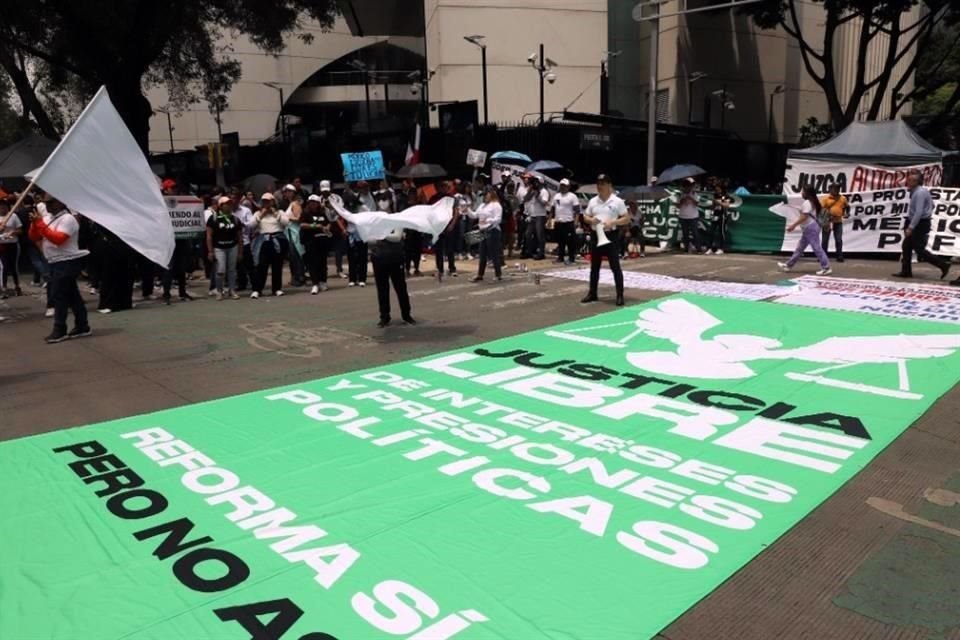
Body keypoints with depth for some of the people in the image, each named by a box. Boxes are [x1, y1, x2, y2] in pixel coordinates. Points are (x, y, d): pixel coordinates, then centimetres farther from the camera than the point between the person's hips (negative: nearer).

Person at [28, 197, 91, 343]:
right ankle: (82, 326, 17)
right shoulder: (46, 217, 12)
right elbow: (34, 237, 11)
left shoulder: (67, 218, -13)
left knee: (58, 295, -9)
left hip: (67, 262, -9)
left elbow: (58, 239, -25)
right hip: (57, 263, 9)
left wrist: (40, 224, -22)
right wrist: (34, 224, -7)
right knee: (71, 295, 11)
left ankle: (59, 330, -4)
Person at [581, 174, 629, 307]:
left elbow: (627, 219, -5)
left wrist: (613, 222, -19)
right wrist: (591, 220, -9)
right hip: (595, 235, 5)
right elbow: (585, 217, 14)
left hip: (611, 236, -5)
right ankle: (592, 293, 21)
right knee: (594, 266, 11)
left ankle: (620, 295, 3)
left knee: (615, 266, -2)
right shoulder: (593, 201, 8)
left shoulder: (617, 201, -5)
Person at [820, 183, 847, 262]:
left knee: (839, 239, 1)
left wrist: (846, 213, 5)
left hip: (838, 221, 2)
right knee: (825, 239, 3)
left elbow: (847, 207, 21)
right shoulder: (826, 198, -4)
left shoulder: (843, 198, 6)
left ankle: (839, 256, 8)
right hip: (827, 221, -2)